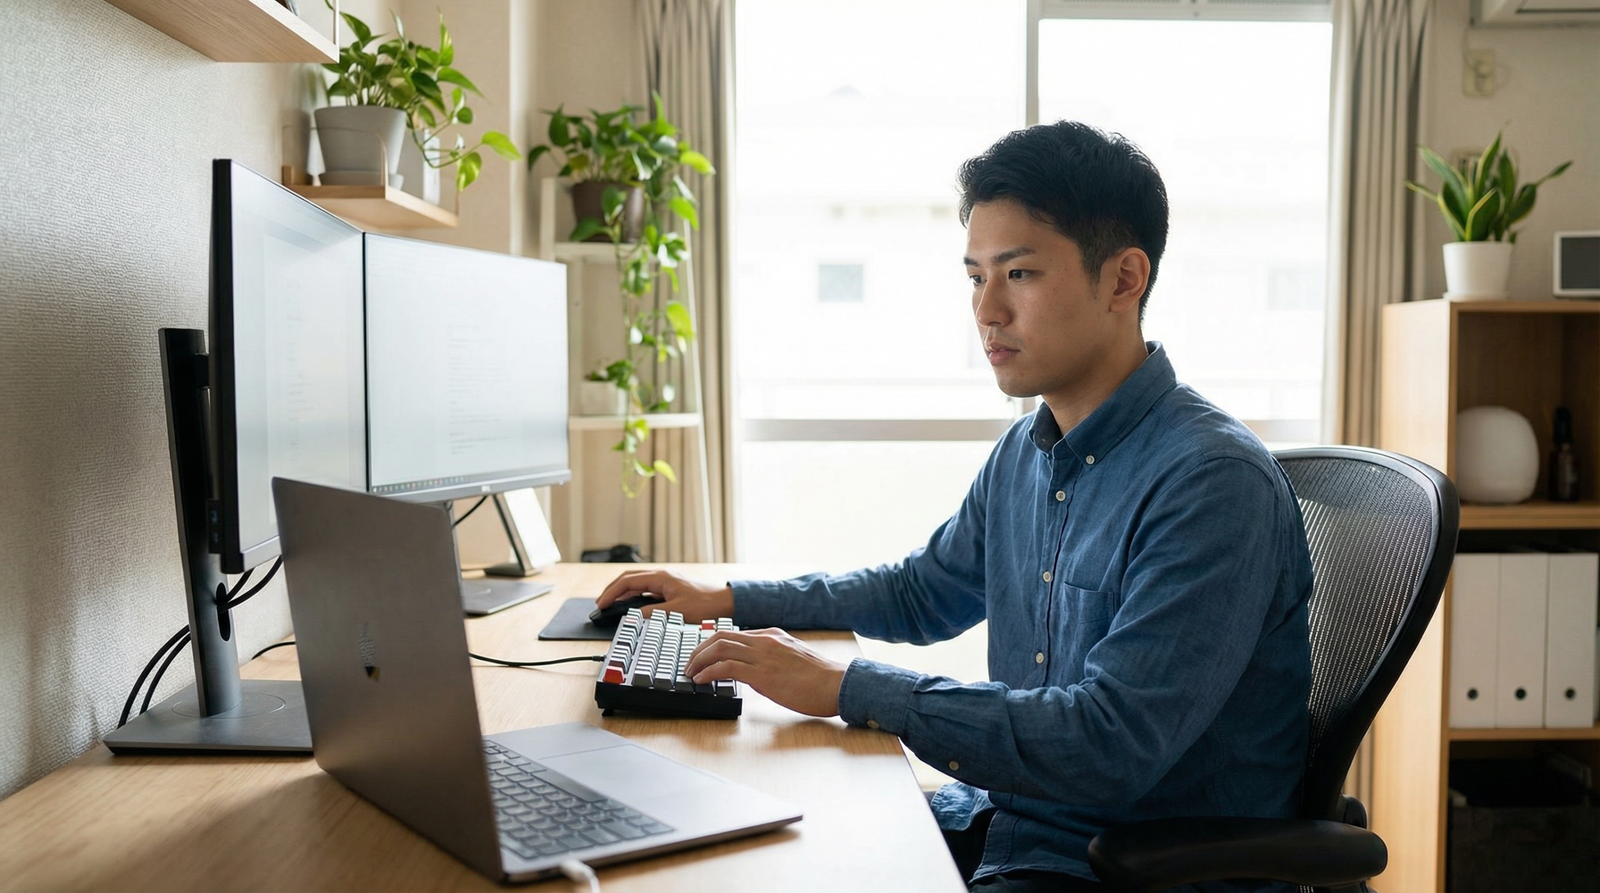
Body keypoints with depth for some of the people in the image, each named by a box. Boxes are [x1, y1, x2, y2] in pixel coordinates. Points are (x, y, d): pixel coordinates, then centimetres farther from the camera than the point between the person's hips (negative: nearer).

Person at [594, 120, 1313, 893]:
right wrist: (729, 600, 15)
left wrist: (846, 689, -27)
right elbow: (921, 592, 22)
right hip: (1000, 823, 7)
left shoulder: (1213, 484, -22)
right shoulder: (1024, 453, 6)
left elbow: (1110, 748, -28)